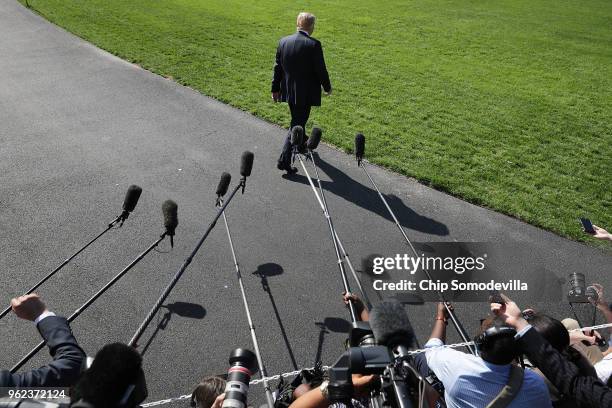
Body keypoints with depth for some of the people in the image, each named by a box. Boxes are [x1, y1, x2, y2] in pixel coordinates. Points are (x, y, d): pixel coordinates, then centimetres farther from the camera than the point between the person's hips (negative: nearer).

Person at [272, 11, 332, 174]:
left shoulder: (283, 41, -1)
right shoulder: (314, 45, -17)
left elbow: (278, 68, 5)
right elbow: (321, 70, -12)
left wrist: (275, 88, 14)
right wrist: (327, 87, 4)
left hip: (288, 91, 6)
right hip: (305, 93, -6)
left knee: (298, 120, 26)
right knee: (297, 125, 1)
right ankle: (284, 160, -1)